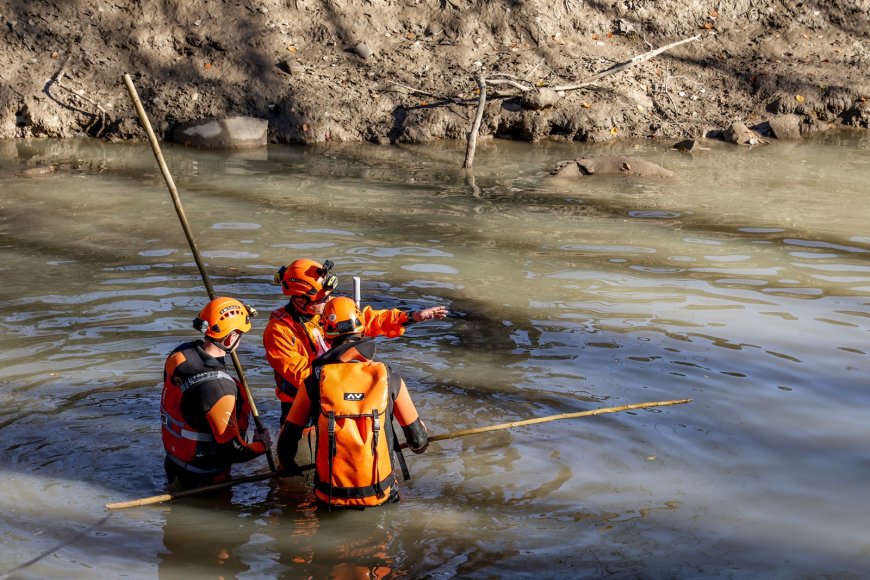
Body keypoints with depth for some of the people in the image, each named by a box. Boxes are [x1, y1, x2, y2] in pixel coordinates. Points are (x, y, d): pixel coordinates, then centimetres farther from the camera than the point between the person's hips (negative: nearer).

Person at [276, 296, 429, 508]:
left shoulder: (315, 381, -7)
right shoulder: (389, 379, -7)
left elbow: (288, 437, 2)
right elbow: (418, 442, 2)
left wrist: (286, 465, 24)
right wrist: (420, 444, 26)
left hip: (330, 496, 1)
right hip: (379, 495, 0)